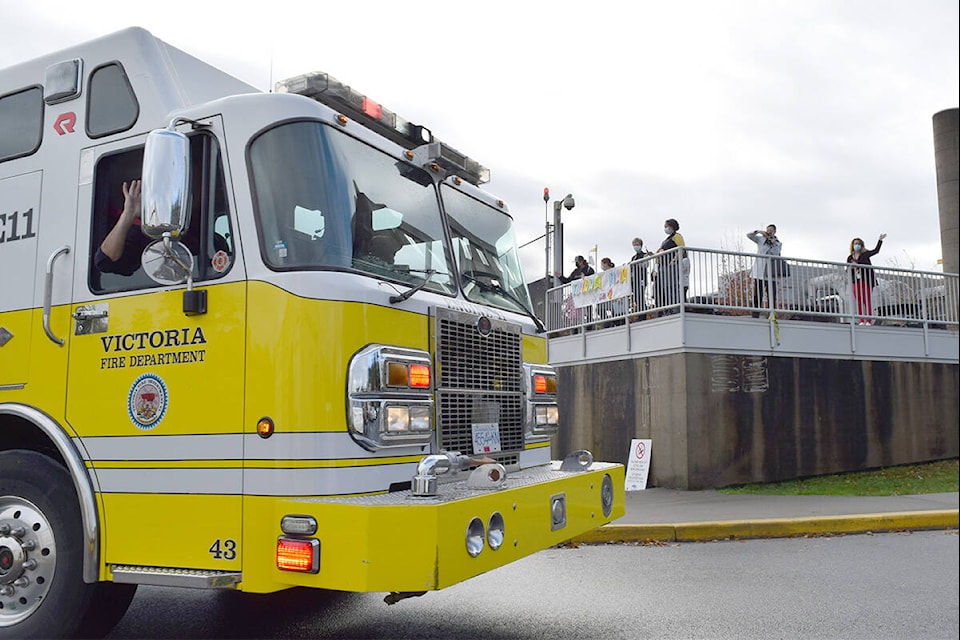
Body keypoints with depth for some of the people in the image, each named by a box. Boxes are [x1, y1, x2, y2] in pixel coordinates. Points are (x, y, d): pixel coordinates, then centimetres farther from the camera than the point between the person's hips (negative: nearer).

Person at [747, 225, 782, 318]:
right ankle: (755, 316, -6)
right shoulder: (761, 239, 11)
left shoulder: (778, 243, 12)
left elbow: (776, 254, -3)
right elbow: (749, 235, 2)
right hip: (759, 272, -1)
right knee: (757, 295, -6)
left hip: (771, 273, 1)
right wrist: (758, 231, -12)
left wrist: (775, 244, -15)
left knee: (772, 296, 0)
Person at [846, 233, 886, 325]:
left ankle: (869, 321, -6)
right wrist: (852, 267, -6)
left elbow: (876, 250, -5)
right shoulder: (850, 258, 14)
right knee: (859, 302, -1)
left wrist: (880, 240, -7)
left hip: (866, 280, -3)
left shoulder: (865, 254, 6)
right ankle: (861, 321, 1)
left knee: (867, 301, -5)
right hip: (856, 282, 3)